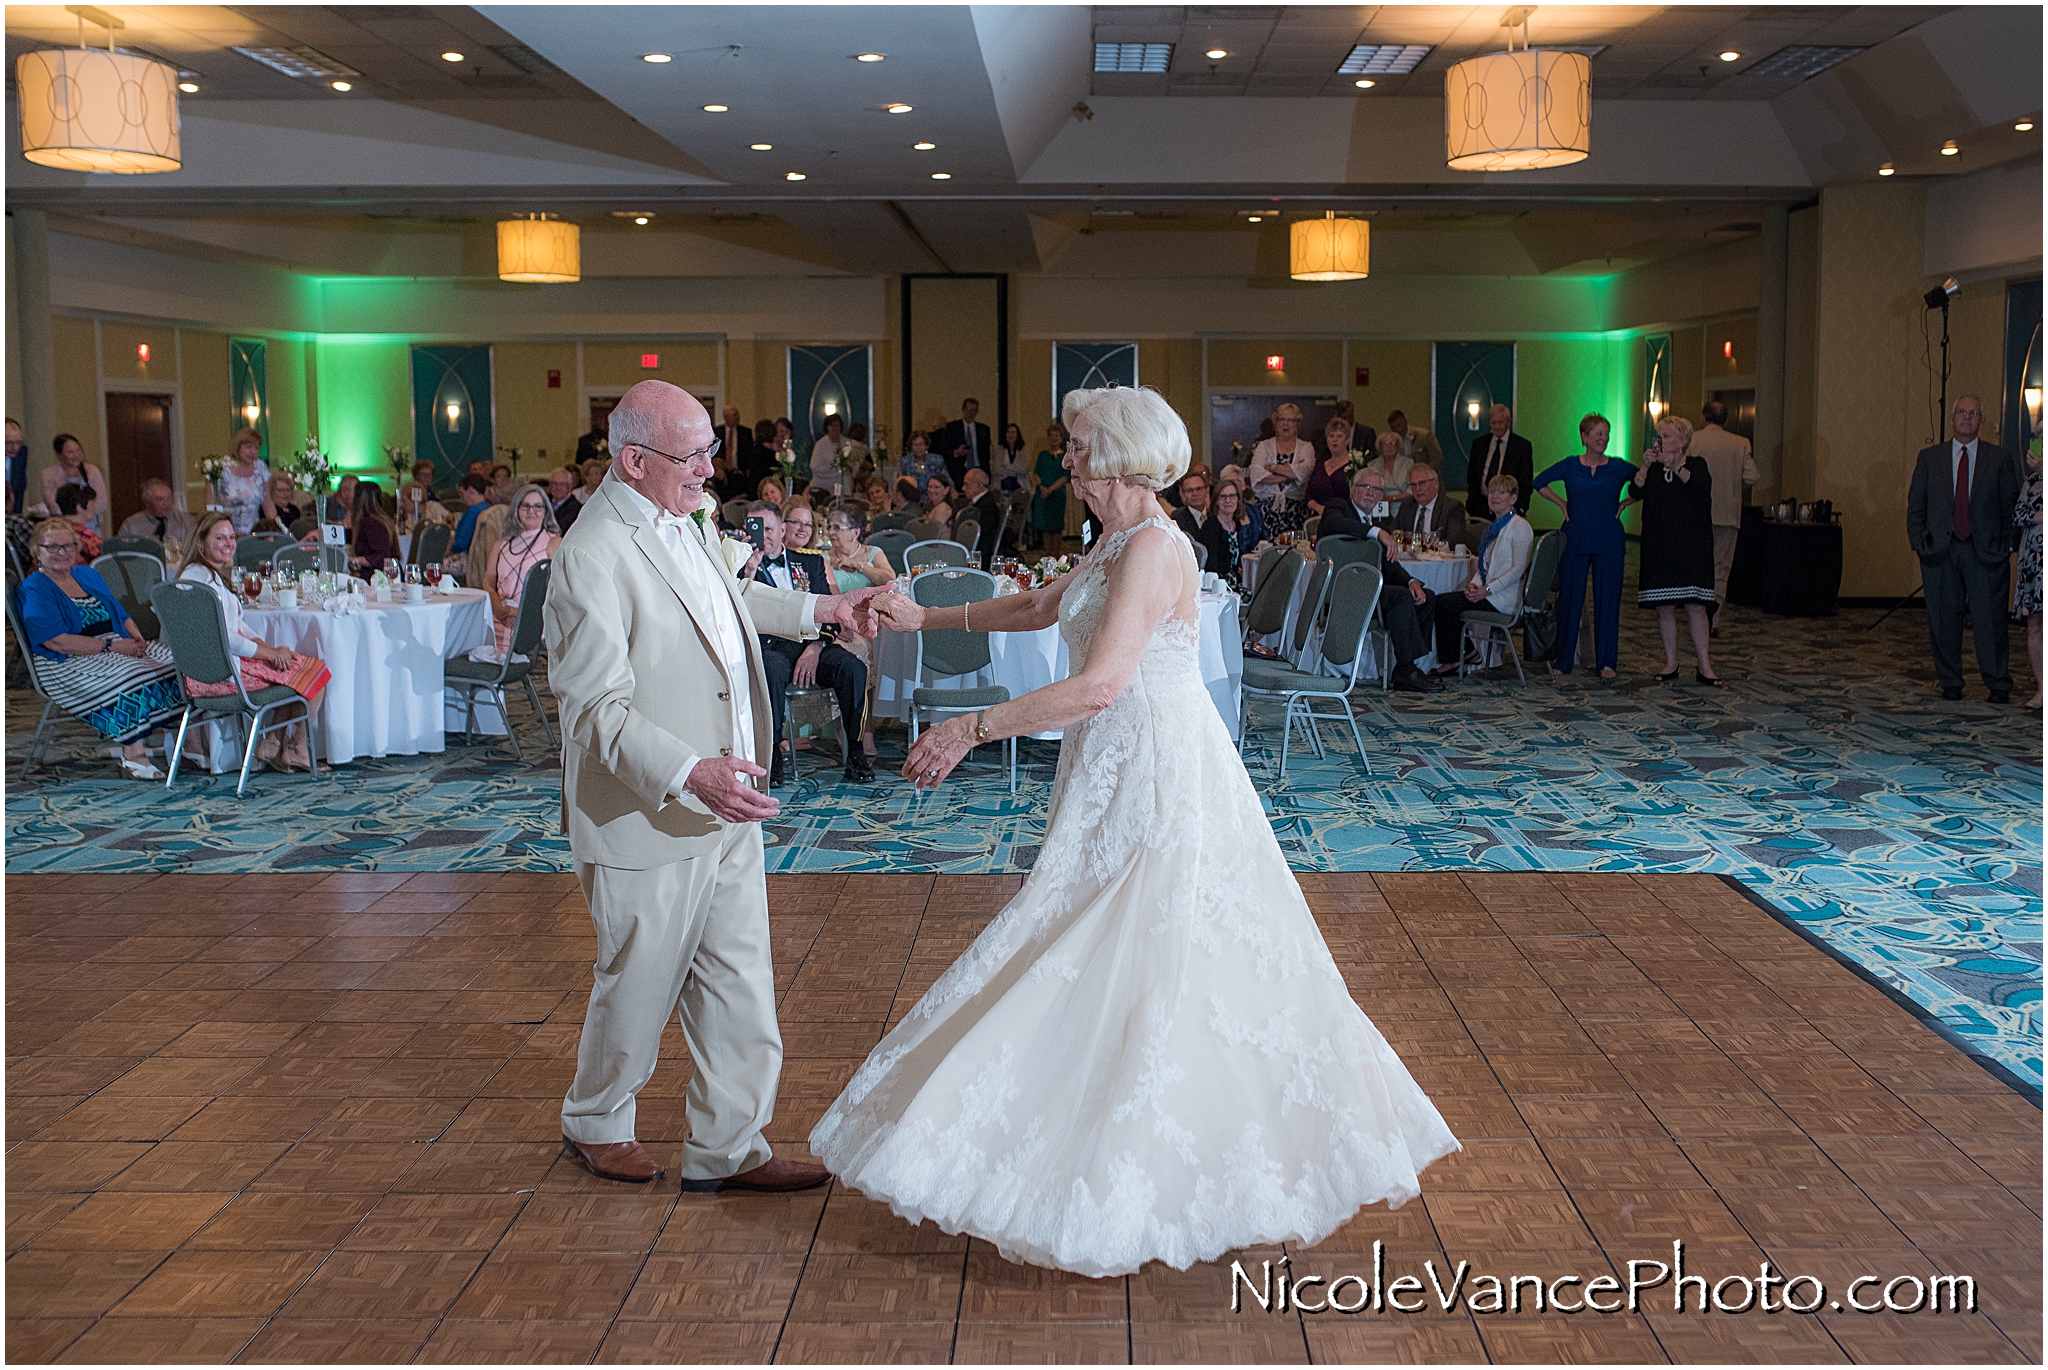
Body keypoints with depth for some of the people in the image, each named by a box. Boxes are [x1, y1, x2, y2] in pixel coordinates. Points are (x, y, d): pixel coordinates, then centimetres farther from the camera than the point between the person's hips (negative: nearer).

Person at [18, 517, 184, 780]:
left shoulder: (88, 575, 19)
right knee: (133, 678, -33)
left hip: (121, 648, 7)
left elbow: (122, 615, 20)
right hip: (69, 664, -7)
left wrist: (137, 639, -3)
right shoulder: (33, 589, -3)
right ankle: (133, 756, -27)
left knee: (173, 664, -17)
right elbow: (56, 641, -16)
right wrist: (111, 646, -19)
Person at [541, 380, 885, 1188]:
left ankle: (726, 1147, 25)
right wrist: (688, 774, -38)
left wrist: (819, 609, 24)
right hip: (650, 817, -8)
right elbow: (596, 707, -26)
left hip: (726, 803, 8)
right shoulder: (592, 558, -22)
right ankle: (595, 1125, 36)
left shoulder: (687, 517, 7)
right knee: (641, 983, 11)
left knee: (739, 985, 11)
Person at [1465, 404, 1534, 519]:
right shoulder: (1478, 443, 12)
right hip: (1480, 508, 3)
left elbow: (1527, 482, 2)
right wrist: (1471, 503, 3)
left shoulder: (1523, 445, 2)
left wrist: (1520, 509, -8)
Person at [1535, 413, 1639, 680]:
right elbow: (1539, 483, 13)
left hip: (1608, 543, 0)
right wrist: (1561, 503, 6)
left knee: (1608, 599, 1)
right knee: (1569, 598, 2)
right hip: (1575, 540, 0)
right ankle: (1563, 659, 12)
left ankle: (1607, 661, 9)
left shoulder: (1618, 467, 2)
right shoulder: (1569, 466, 3)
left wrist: (1624, 503, 2)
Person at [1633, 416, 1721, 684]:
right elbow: (1637, 491, -5)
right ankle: (1671, 663, 12)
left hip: (1691, 548, -3)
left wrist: (1676, 467, -27)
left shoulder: (1696, 465, 6)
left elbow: (1702, 487, -16)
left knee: (1696, 606, -7)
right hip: (1660, 549, 3)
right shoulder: (1653, 469, 13)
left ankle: (1704, 666, -3)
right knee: (1664, 607, 2)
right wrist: (1646, 465, -19)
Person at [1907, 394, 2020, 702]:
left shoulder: (2000, 458, 8)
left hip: (1985, 551, -1)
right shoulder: (1929, 457, 11)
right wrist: (1919, 541, 0)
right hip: (1940, 550, 1)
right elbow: (1915, 505, 10)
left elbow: (2012, 508, 8)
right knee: (1944, 621, 4)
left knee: (1990, 620, -2)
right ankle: (1950, 683, 15)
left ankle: (1999, 685, 7)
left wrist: (2006, 545, -2)